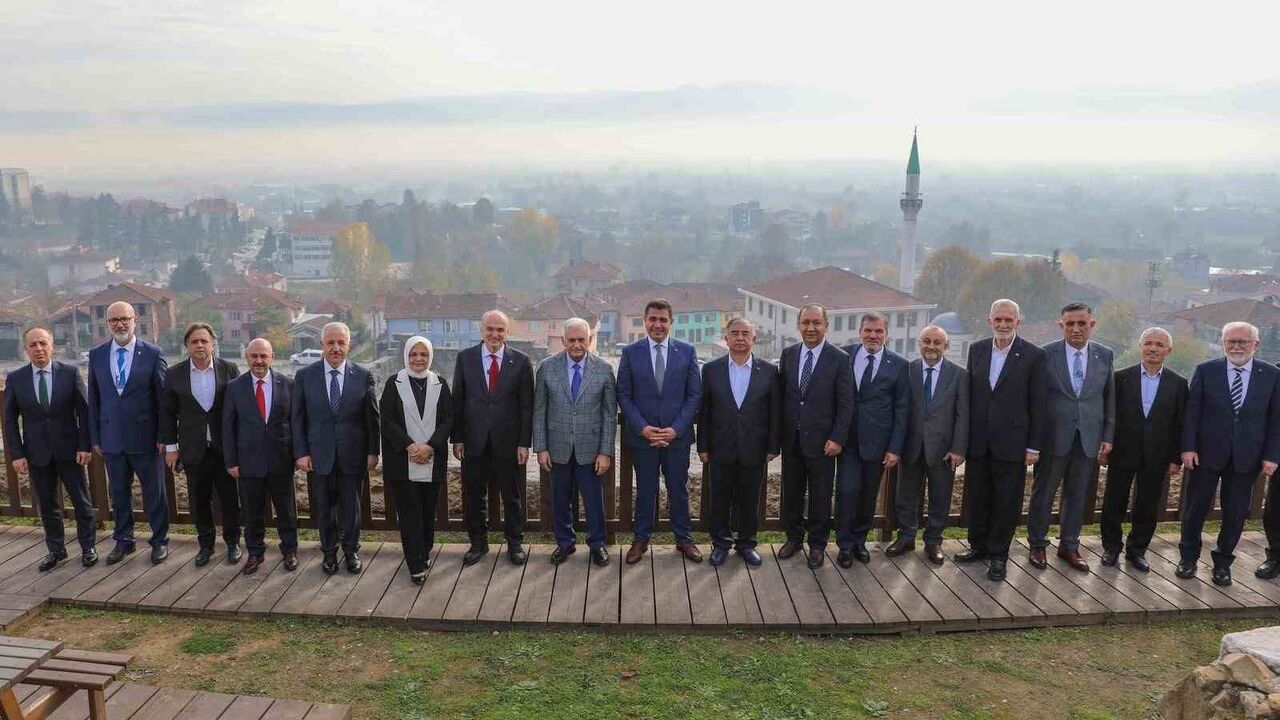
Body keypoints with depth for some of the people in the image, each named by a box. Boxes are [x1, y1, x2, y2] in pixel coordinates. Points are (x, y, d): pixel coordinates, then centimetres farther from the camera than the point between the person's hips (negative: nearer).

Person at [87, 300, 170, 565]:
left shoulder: (152, 354, -6)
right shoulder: (96, 355, 3)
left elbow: (163, 397, -4)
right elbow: (94, 399, 7)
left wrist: (164, 435, -7)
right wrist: (94, 437, 5)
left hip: (145, 438, -3)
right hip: (112, 439, 3)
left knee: (154, 493, 8)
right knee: (119, 494, 15)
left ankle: (160, 540, 22)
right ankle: (123, 540, 30)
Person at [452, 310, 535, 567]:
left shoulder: (521, 361, -3)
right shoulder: (465, 358, 1)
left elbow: (526, 406, -2)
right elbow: (458, 401, 3)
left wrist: (524, 443, -6)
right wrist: (457, 439, -1)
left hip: (508, 442, -1)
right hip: (474, 440, 1)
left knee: (513, 496, 10)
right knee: (473, 496, 11)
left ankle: (515, 543, 27)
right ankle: (478, 543, 28)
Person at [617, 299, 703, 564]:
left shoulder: (687, 351, 0)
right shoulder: (630, 352, -1)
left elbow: (695, 394, 0)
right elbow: (624, 395, 0)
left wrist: (675, 428, -10)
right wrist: (643, 428, -12)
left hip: (677, 435, 1)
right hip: (642, 435, 0)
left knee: (679, 489, 11)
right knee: (645, 490, 10)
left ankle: (683, 538, 26)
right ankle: (641, 539, 24)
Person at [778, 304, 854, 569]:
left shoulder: (840, 359, -7)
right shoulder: (788, 354, 4)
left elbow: (846, 404, -7)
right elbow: (781, 394, 7)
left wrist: (837, 438, -12)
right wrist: (778, 433, 4)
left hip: (822, 440, -3)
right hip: (791, 438, 3)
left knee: (820, 495, 8)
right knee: (791, 492, 13)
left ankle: (817, 544, 23)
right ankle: (794, 537, 30)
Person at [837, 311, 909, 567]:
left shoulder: (898, 364, 0)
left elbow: (901, 409, 0)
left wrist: (895, 448, -4)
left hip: (877, 443, 1)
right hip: (848, 440, 0)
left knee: (869, 495, 10)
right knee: (848, 491, -5)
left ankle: (859, 540, 28)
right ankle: (845, 544, 11)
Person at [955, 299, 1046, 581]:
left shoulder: (1033, 356, -5)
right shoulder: (977, 350, 6)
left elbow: (1037, 404, -4)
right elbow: (969, 394, 9)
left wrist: (1033, 446, -6)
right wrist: (965, 435, 7)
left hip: (1011, 442, -3)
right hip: (978, 441, 4)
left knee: (1007, 502, 6)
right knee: (976, 497, 13)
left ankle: (998, 554, 20)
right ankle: (979, 546, 30)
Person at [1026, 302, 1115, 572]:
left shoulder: (1105, 355, 3)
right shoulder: (1046, 354, -7)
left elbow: (1109, 398, 8)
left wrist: (1108, 437, 5)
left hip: (1088, 438, 3)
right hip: (1053, 436, -3)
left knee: (1077, 494, 12)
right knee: (1043, 492, 8)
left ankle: (1069, 545, 27)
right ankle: (1037, 544, 23)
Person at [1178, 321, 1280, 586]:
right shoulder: (1205, 371, -2)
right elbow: (1192, 412, -2)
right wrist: (1188, 447, -8)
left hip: (1246, 457, 1)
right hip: (1207, 453, -1)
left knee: (1236, 512, 8)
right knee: (1195, 507, 7)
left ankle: (1222, 562, 24)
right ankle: (1188, 557, 24)